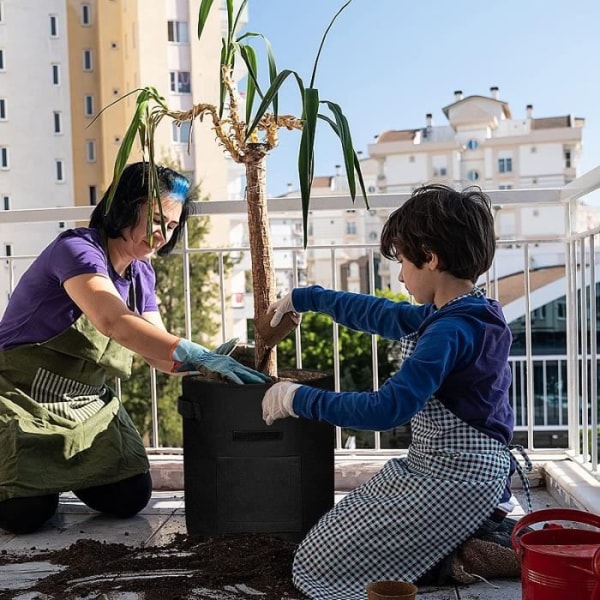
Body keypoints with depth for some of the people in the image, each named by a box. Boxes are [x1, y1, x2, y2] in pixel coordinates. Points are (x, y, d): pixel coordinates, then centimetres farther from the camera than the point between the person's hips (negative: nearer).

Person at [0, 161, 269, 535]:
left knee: (130, 499, -6)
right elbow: (115, 323, -39)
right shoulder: (77, 249, -21)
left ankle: (60, 472, 23)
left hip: (87, 405, 7)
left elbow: (160, 351, 0)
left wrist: (206, 361, -21)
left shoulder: (141, 274, 5)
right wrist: (199, 355, -46)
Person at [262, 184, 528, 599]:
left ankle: (470, 552, -1)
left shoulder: (452, 330, -24)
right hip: (432, 469, 10)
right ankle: (471, 534, 14)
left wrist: (300, 399, -20)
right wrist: (303, 298, 29)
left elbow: (387, 409, -30)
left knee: (319, 566, -3)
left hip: (456, 482, -10)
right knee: (333, 538, 21)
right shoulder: (443, 315, 6)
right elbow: (376, 313, 21)